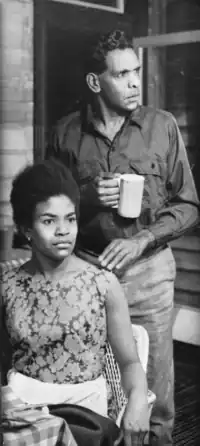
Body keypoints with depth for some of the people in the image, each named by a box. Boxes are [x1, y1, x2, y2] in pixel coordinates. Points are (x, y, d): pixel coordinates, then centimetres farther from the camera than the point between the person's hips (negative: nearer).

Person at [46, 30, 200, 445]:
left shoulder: (163, 126, -1)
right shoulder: (65, 133, 1)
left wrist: (141, 240, -12)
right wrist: (86, 197, -11)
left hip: (149, 270, 0)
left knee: (154, 392, 8)